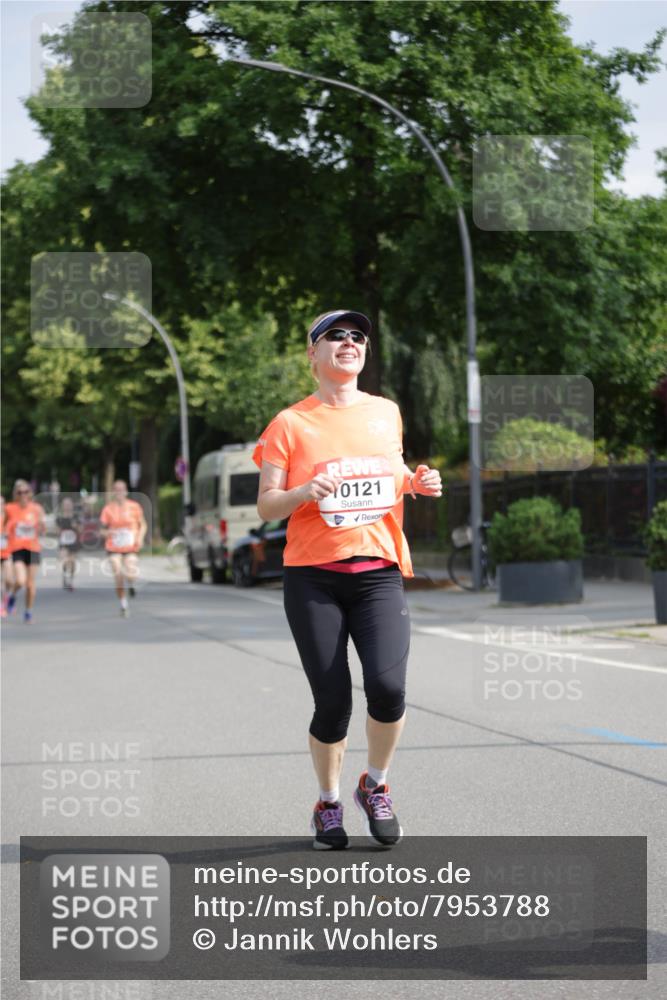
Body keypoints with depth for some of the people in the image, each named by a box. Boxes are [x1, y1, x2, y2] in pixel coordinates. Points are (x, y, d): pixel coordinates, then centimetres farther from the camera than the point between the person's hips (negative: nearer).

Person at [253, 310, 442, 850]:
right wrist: (303, 492, -21)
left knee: (388, 687, -19)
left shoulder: (386, 413, 11)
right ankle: (328, 803, 20)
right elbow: (266, 505, -1)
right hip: (313, 577, -2)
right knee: (332, 703, -7)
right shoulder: (291, 423, 1)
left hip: (379, 571, 2)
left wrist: (417, 483, 6)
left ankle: (376, 786, 9)